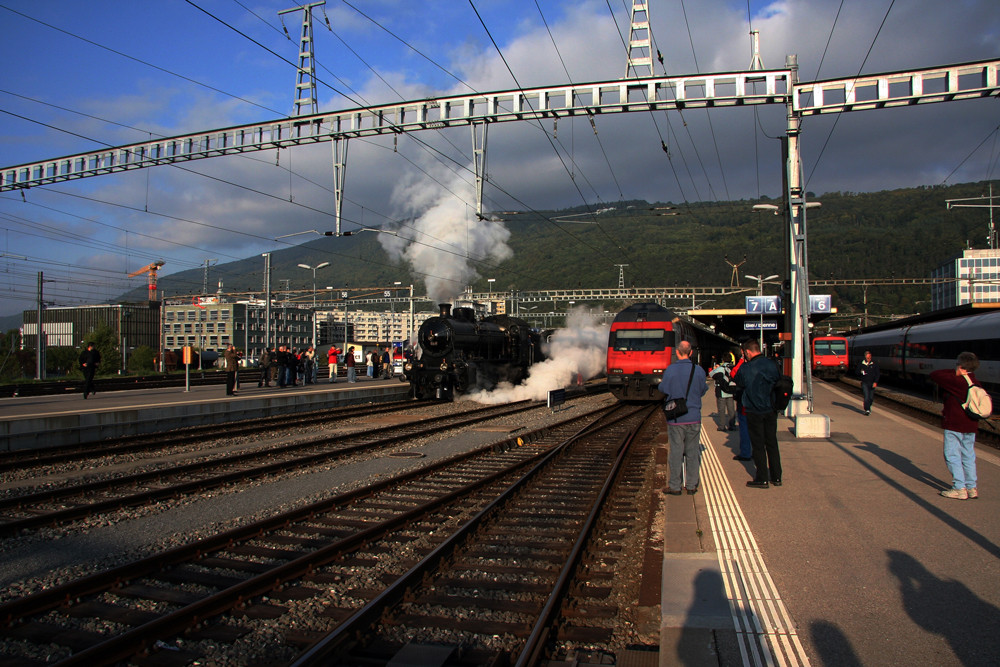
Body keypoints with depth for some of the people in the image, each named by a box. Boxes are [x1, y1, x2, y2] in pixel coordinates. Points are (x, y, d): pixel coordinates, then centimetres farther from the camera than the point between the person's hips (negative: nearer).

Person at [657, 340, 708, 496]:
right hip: (694, 418, 2)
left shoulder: (670, 370, -11)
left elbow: (663, 389, -1)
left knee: (676, 452, 5)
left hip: (675, 418, -2)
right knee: (693, 452, 10)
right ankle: (691, 485, 17)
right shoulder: (699, 370, -4)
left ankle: (675, 486, 10)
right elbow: (703, 390, 6)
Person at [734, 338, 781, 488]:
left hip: (754, 412, -4)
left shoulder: (746, 369, -15)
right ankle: (776, 477, 21)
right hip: (771, 410, 4)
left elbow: (739, 382, 0)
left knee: (758, 445, 4)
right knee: (772, 443, 14)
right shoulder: (772, 365, -4)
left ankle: (762, 479, 7)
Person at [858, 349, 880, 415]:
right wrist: (861, 372, -14)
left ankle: (868, 407, 30)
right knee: (866, 396, -12)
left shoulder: (875, 363, 1)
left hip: (872, 383, 1)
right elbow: (857, 372, 10)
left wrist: (875, 382, -10)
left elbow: (877, 373, 0)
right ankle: (867, 410, -10)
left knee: (871, 397, 6)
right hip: (864, 383, -1)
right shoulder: (861, 364, 3)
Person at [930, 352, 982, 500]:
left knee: (953, 456, 0)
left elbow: (934, 375, -12)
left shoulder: (955, 381, -18)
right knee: (968, 456, 14)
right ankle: (972, 488, 18)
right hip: (971, 426, 7)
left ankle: (959, 489, -1)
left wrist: (952, 371, -2)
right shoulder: (976, 384, 7)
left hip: (954, 425, -7)